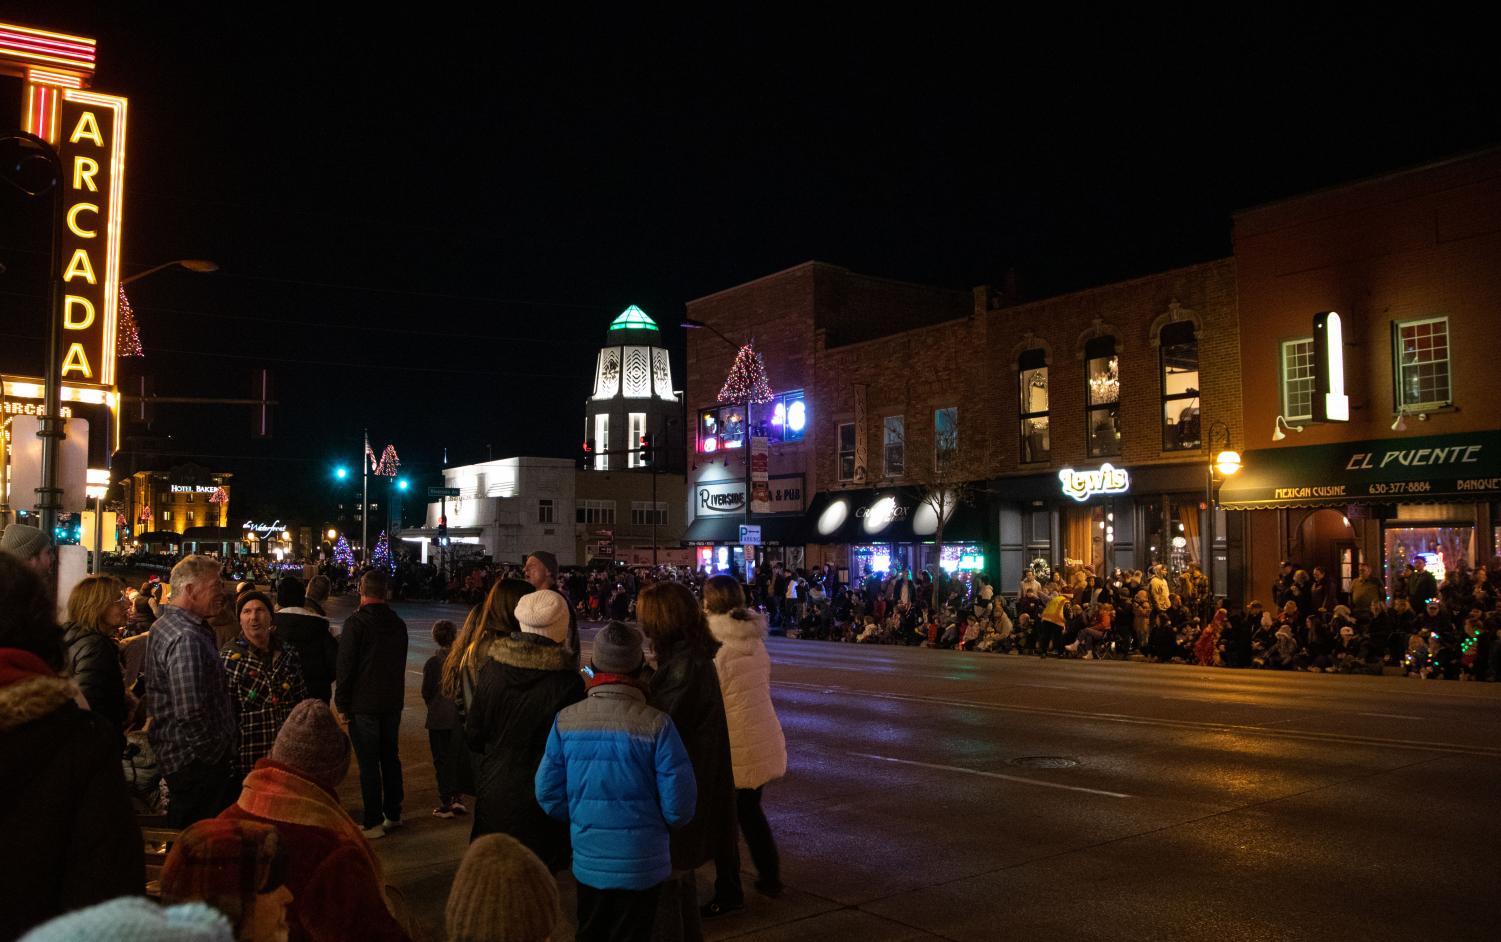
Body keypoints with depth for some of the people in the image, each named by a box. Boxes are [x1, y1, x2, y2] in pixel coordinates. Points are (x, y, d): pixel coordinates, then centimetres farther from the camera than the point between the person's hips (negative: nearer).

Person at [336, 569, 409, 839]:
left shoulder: (355, 623, -13)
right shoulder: (398, 624, 7)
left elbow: (346, 666, -13)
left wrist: (342, 702, -5)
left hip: (364, 704, -6)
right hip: (393, 702, 6)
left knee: (368, 764, -1)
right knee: (390, 757, 16)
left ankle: (373, 823, 1)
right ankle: (393, 814, 24)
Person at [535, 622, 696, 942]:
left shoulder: (566, 721, -10)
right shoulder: (656, 725, -18)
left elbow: (548, 793, -5)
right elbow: (679, 806, -16)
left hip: (587, 863, 3)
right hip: (641, 865, -2)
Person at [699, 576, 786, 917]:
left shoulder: (716, 644, -17)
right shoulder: (756, 640, 5)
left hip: (733, 745, -7)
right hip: (764, 738, 8)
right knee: (750, 809, 23)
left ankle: (728, 893, 12)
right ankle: (770, 877, 32)